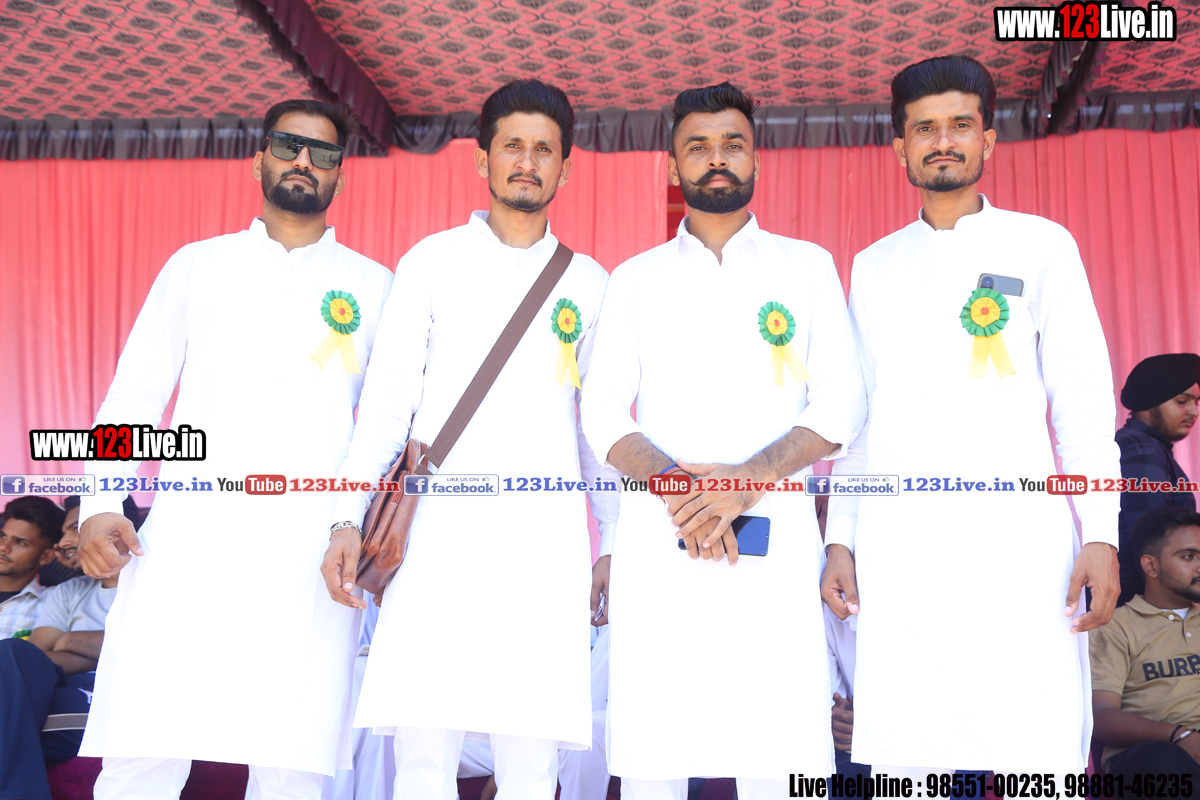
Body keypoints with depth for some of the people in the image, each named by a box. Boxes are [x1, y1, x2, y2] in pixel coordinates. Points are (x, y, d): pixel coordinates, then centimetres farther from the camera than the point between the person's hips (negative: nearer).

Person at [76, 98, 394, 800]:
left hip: (311, 555, 0)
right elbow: (136, 393, 12)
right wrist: (99, 502, -1)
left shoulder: (374, 286, 16)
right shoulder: (198, 264, 18)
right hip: (188, 537, 1)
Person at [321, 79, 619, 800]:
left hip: (546, 540, 1)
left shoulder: (588, 283, 14)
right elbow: (388, 397, 6)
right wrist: (349, 519, -3)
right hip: (439, 531, -1)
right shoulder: (432, 263, 9)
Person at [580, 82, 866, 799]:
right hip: (654, 543, 1)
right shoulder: (635, 279, 16)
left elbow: (841, 405, 4)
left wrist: (745, 481, -12)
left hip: (774, 535, -1)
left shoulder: (808, 266, 14)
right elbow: (603, 413, 7)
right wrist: (674, 483, -12)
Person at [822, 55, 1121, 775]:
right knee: (902, 754, 0)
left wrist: (1102, 533, -6)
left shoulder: (1041, 245, 9)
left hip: (1017, 539, -2)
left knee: (1035, 747, -7)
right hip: (896, 547, 2)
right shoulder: (874, 265, 17)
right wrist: (840, 539, 8)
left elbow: (1085, 403, 4)